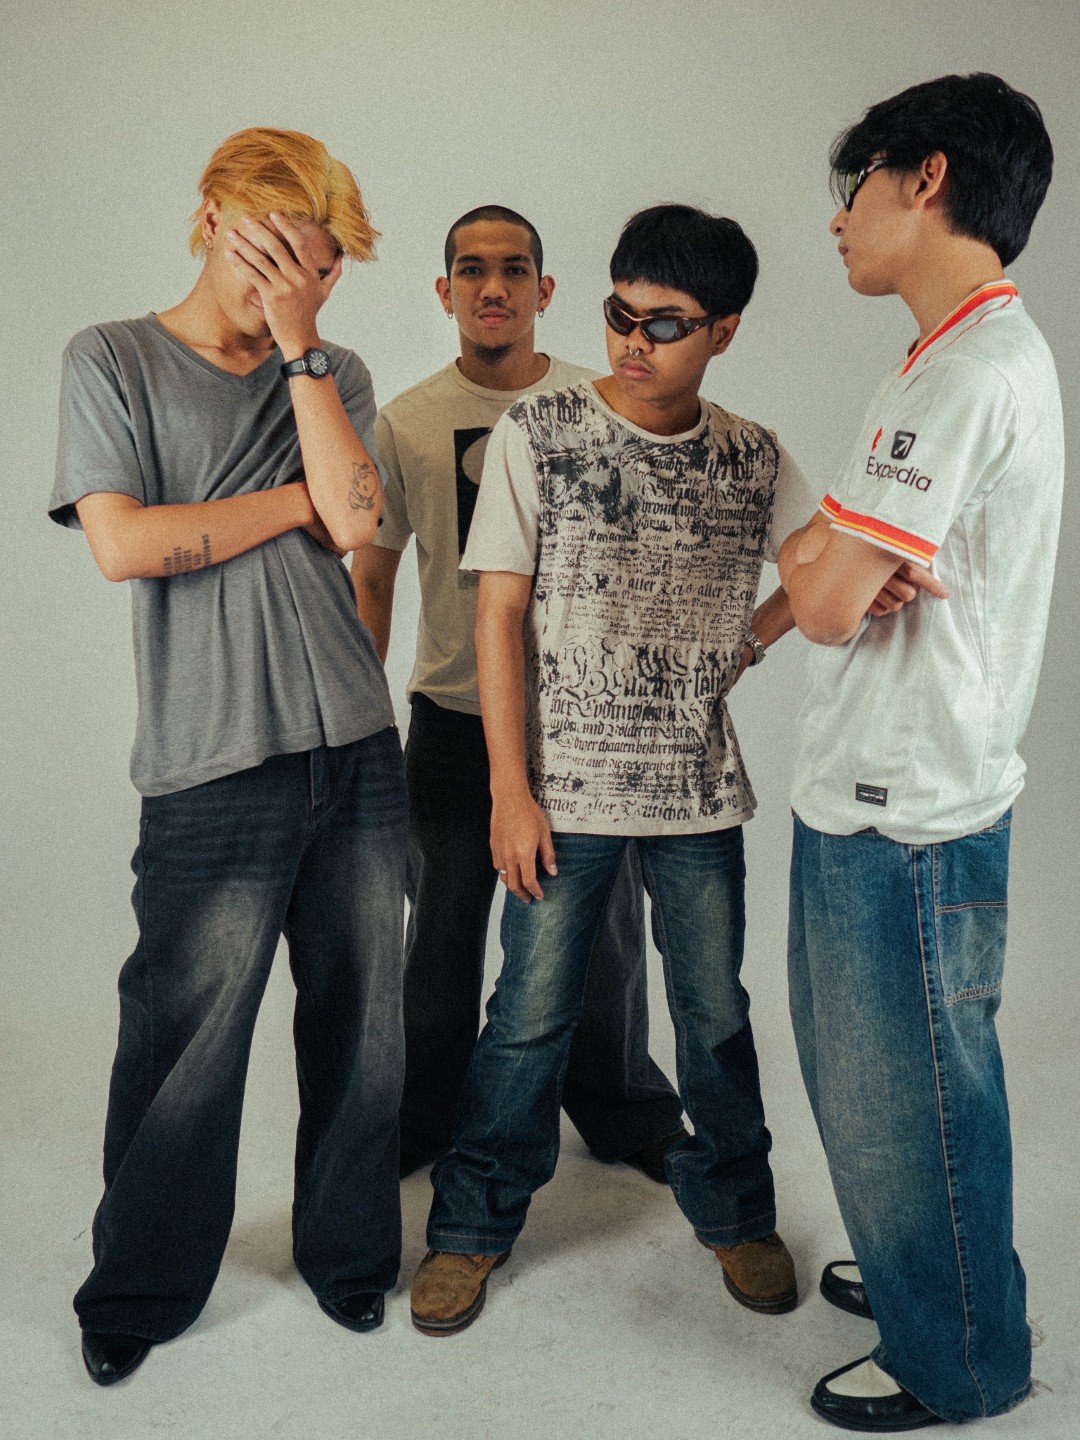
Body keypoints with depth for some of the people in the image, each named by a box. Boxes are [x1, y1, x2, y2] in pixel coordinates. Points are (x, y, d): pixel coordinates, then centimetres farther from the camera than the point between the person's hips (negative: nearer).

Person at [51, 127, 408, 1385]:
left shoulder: (333, 377, 14)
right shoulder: (112, 361, 5)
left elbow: (353, 519, -5)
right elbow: (122, 544, -9)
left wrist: (298, 340, -4)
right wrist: (296, 500, -2)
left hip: (356, 748, 4)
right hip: (213, 766, -3)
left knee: (361, 1022, 9)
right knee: (186, 1037, 0)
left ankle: (348, 1254, 30)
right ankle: (137, 1292, 23)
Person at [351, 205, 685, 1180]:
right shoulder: (405, 422, 0)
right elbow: (371, 576, 6)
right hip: (452, 718, 0)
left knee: (604, 930, 11)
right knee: (442, 934, 13)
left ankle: (625, 1112, 34)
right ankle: (422, 1120, 35)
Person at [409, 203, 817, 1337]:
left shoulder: (754, 459, 1)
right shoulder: (537, 434, -5)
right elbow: (500, 616, -6)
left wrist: (748, 639, -1)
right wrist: (511, 791, -10)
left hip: (699, 790, 2)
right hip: (564, 786, -2)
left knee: (715, 1011, 13)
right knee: (532, 1014, 6)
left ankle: (734, 1212, 35)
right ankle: (472, 1224, 26)